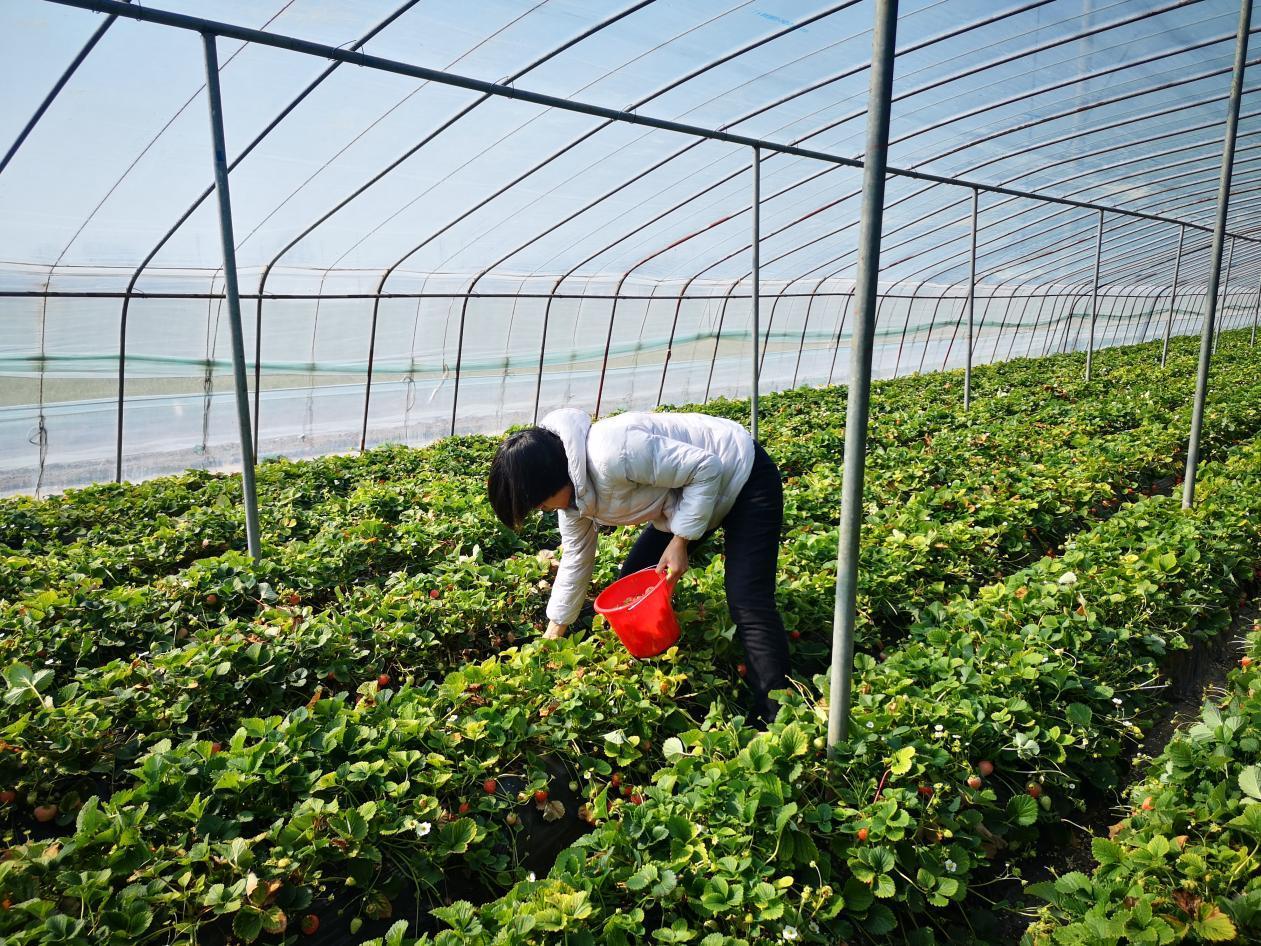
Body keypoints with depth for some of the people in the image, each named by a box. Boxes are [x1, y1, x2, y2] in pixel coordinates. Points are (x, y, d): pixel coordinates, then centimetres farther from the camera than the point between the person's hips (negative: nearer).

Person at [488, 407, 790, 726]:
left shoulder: (611, 455, -36)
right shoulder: (572, 490, -5)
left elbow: (706, 469, -29)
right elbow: (576, 559, 8)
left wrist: (679, 542, -25)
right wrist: (552, 638, 13)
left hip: (743, 477, -9)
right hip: (684, 497, 9)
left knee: (748, 605, -18)